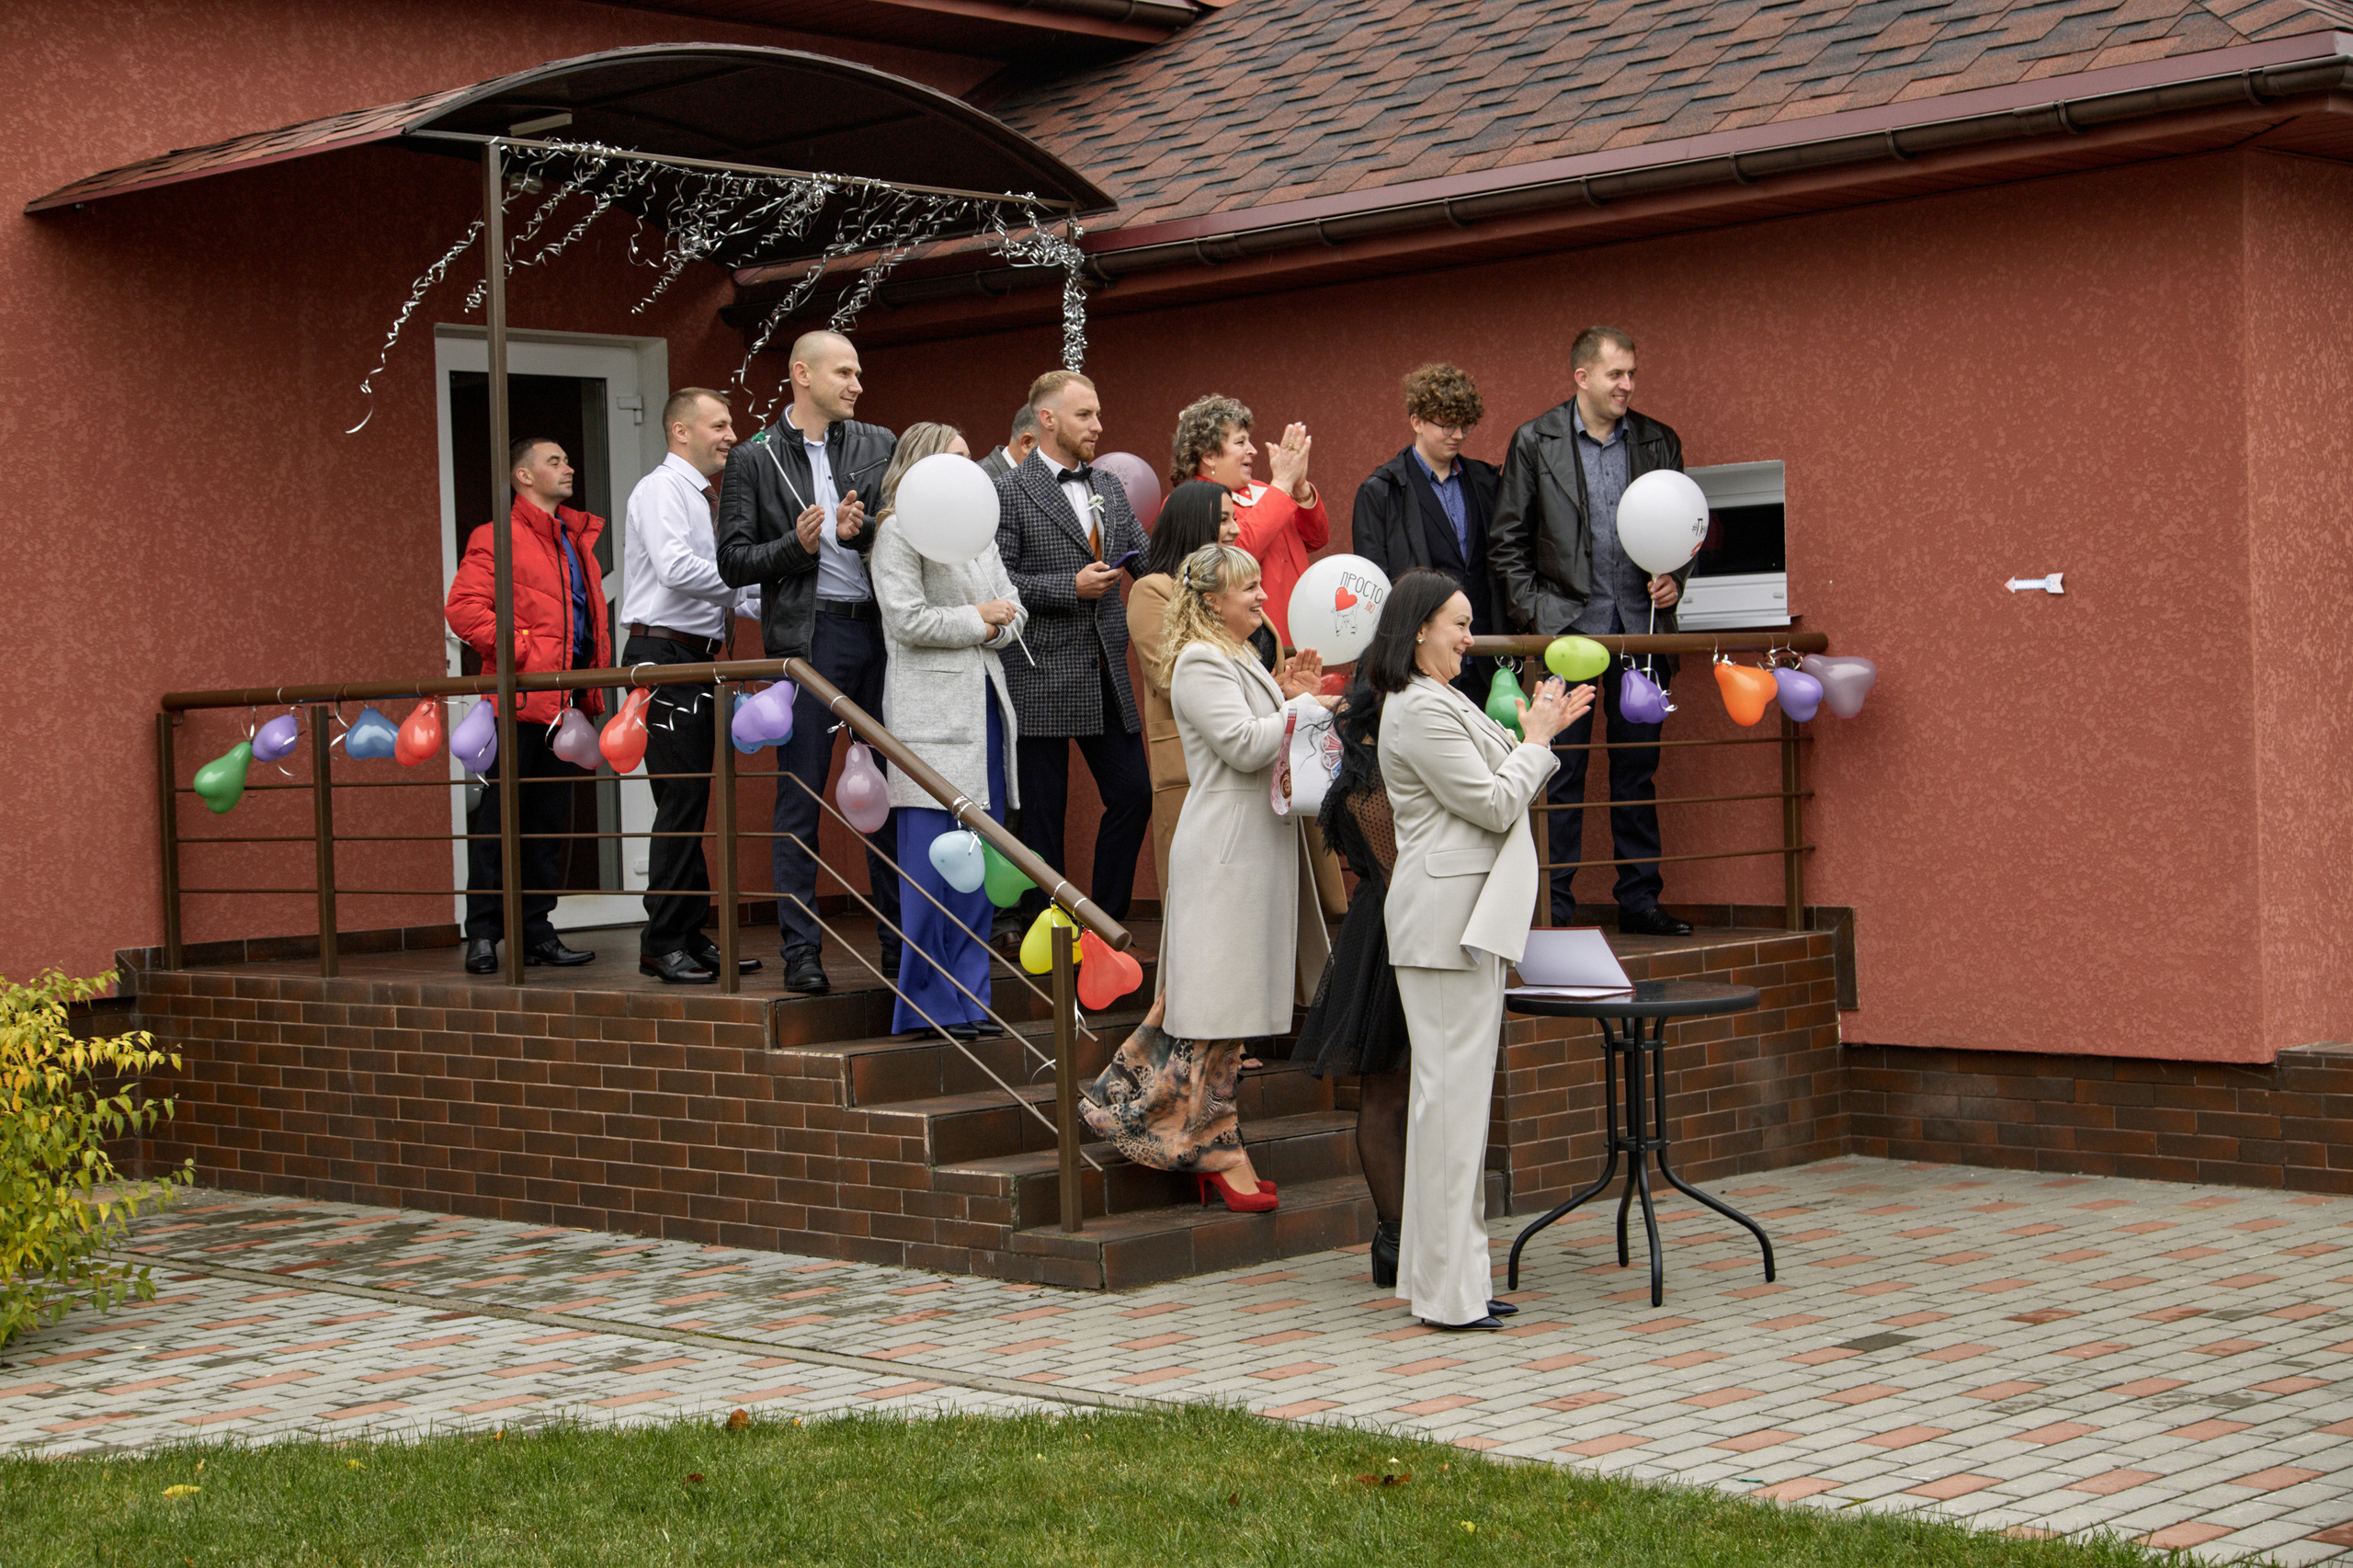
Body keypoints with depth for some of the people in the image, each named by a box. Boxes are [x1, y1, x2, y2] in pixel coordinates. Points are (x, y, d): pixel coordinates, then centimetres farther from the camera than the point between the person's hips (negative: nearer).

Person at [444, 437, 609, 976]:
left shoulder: (579, 540, 21)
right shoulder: (498, 538, -4)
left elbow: (593, 615, 31)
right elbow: (463, 607, -14)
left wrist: (597, 665, 15)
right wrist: (520, 652, -17)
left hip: (567, 703, 7)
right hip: (519, 702, -7)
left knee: (550, 821, 9)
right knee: (499, 817, -5)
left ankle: (536, 931, 14)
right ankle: (483, 935, 0)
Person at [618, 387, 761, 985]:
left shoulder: (702, 499, 21)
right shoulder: (661, 490, -7)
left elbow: (721, 591, 21)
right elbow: (676, 569, -22)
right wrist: (748, 582, -14)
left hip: (697, 658, 9)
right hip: (664, 654, -9)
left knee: (692, 801, 10)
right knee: (680, 799, -11)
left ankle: (691, 936, 14)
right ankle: (664, 943, -7)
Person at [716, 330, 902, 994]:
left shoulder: (879, 445, 12)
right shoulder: (753, 460, 4)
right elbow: (733, 561, 0)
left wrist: (860, 534, -12)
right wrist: (797, 546, -14)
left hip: (880, 631, 3)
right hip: (806, 637, -3)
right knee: (799, 800, -2)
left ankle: (899, 942, 13)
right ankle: (801, 951, 3)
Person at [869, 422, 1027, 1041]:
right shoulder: (899, 531, -3)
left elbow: (1013, 614, 16)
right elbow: (907, 619, -14)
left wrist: (993, 625, -5)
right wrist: (977, 619, -4)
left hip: (985, 707, 7)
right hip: (932, 710, -7)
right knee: (933, 867, -8)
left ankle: (968, 1000, 11)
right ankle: (927, 1006, -3)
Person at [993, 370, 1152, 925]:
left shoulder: (1110, 489, 16)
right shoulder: (1009, 492, -5)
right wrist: (1071, 587, -16)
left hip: (1107, 673, 6)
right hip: (1043, 677, -6)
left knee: (1133, 794, 5)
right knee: (1043, 810, 1)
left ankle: (1106, 923, 17)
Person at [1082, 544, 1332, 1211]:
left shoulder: (1244, 661, 20)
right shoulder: (1199, 664, -11)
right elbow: (1243, 745, -21)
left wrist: (1289, 696, 9)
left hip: (1259, 847, 10)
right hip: (1224, 852, -10)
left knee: (1209, 998, 11)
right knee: (1218, 998, -5)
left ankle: (1131, 1103, 18)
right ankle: (1216, 1149, 0)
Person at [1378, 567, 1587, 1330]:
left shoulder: (1441, 702, 20)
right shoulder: (1420, 710, -14)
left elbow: (1498, 792, 23)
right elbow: (1492, 805, -16)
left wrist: (1543, 732, 15)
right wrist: (1536, 740, -4)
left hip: (1462, 915, 11)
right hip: (1447, 915, -11)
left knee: (1454, 1089, 12)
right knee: (1452, 1090, -8)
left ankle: (1444, 1274, 17)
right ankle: (1447, 1290, -4)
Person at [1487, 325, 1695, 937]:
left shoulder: (1659, 442, 9)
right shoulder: (1535, 441, 2)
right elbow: (1507, 541, 3)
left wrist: (1675, 579, -1)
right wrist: (1532, 614, -5)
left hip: (1641, 625, 3)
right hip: (1566, 626, -3)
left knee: (1638, 770, 8)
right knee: (1561, 772, -2)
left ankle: (1639, 900, 15)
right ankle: (1553, 908, 3)